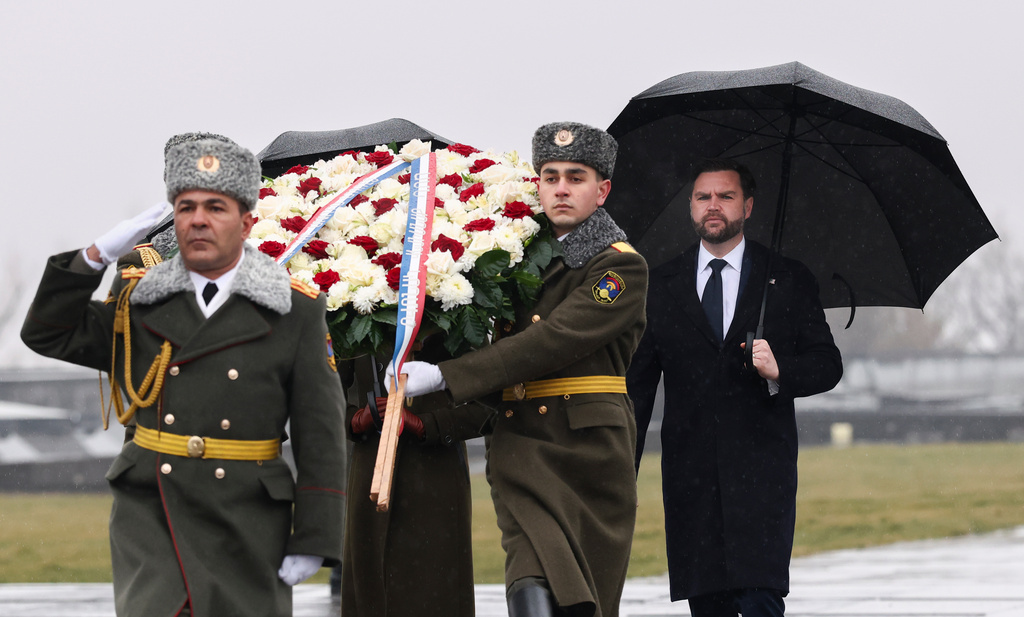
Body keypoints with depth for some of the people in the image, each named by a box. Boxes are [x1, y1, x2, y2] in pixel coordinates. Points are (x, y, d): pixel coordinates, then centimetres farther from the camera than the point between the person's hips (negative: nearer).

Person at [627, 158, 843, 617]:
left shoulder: (789, 280, 8)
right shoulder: (661, 286, 12)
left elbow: (828, 364, 6)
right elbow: (638, 383, 13)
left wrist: (781, 372, -16)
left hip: (760, 469, -2)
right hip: (690, 473, 2)